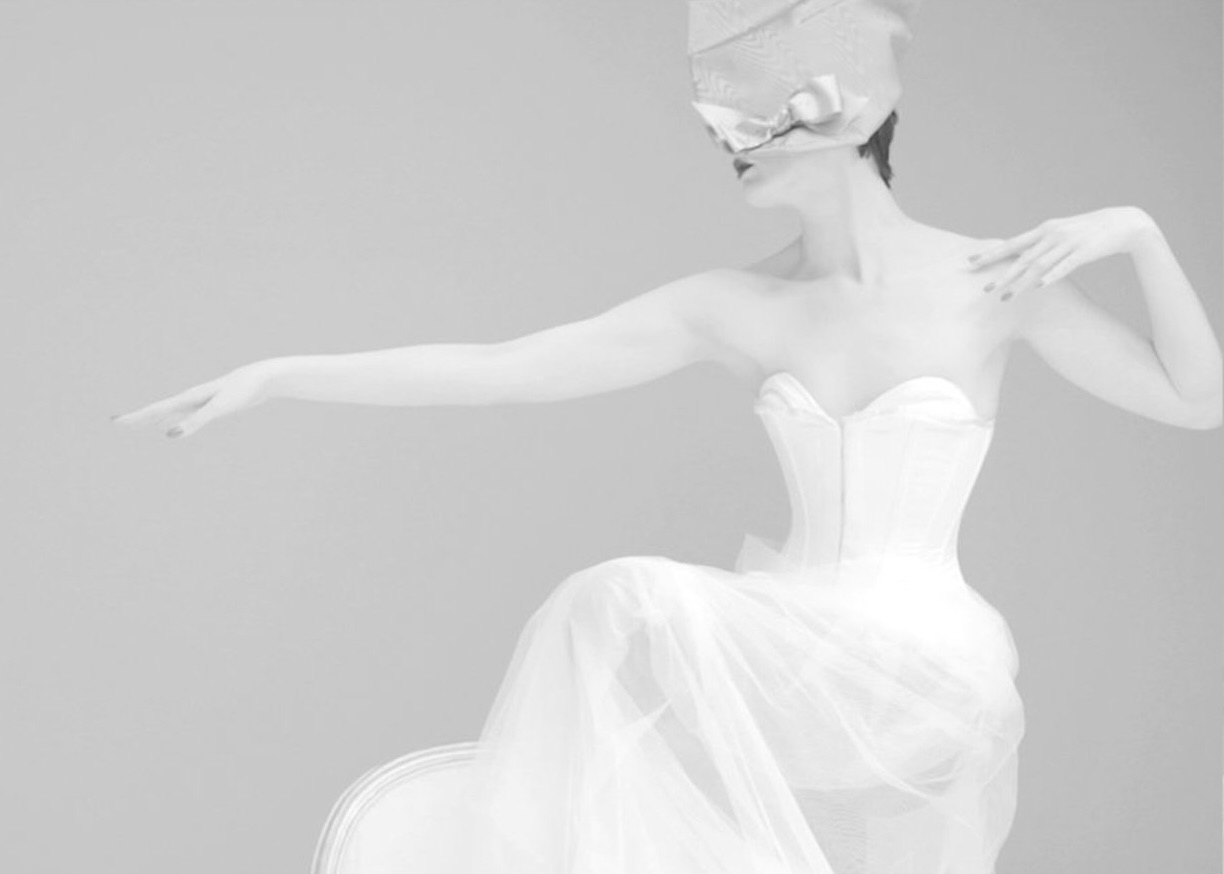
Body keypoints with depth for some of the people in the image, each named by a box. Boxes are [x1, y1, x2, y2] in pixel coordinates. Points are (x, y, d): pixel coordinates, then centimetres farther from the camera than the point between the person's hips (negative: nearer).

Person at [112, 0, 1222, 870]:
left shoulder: (991, 280, -4)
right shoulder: (733, 307, 2)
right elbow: (499, 371, -2)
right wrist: (276, 375, -7)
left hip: (923, 680, -4)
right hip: (795, 685, 4)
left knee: (630, 606, -25)